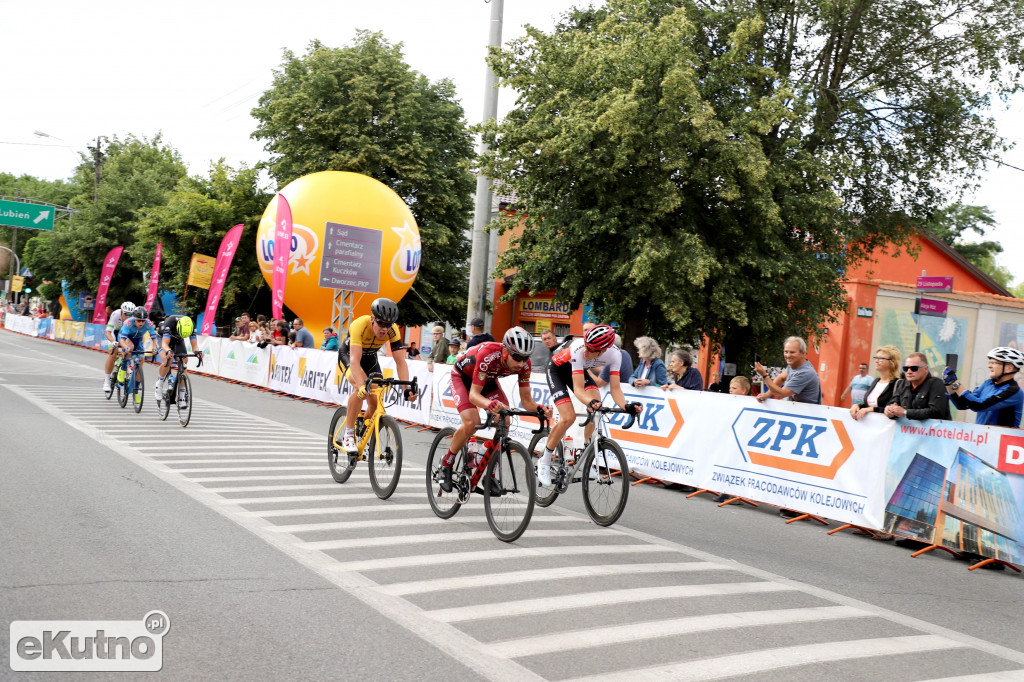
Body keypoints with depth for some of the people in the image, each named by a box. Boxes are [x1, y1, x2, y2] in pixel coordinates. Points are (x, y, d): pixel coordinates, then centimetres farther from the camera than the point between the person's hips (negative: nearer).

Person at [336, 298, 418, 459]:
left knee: (375, 401, -9)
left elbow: (400, 361, -28)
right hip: (348, 355, -4)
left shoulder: (393, 330, -26)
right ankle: (348, 435, -19)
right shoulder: (360, 325, -37)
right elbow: (355, 360, -45)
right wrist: (362, 386, -59)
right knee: (360, 389, -32)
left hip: (370, 358, 4)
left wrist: (407, 389, -41)